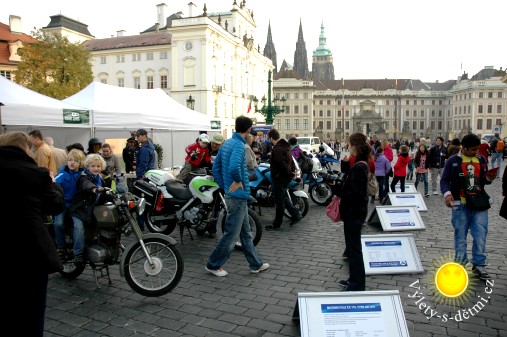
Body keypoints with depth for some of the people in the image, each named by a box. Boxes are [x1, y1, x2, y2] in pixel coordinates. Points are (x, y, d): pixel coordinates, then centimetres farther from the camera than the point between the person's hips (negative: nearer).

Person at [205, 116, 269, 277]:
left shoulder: (227, 143, 10)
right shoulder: (239, 145, -18)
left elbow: (216, 167, 13)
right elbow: (234, 166, -35)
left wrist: (225, 186, 13)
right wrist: (239, 181, -17)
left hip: (231, 193, 10)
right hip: (238, 196, -10)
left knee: (245, 232, 16)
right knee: (231, 234, 3)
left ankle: (255, 264, 28)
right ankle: (213, 265, 17)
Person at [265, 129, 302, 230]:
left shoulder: (277, 149, -21)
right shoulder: (285, 146, 11)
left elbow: (282, 164, -27)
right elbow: (290, 160, 15)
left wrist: (289, 172, -15)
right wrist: (293, 171, 9)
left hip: (279, 177, -10)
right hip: (286, 177, 10)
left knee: (279, 201, 0)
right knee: (284, 198, 22)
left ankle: (277, 224, 10)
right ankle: (296, 214, 23)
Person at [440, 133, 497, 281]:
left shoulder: (481, 160, 11)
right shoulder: (453, 161, -1)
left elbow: (483, 181, 18)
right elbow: (444, 180, -4)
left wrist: (489, 179, -5)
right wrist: (447, 193, -21)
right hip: (460, 204, -3)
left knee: (480, 234, 0)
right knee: (460, 236, 6)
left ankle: (479, 264, 13)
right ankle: (460, 263, 18)